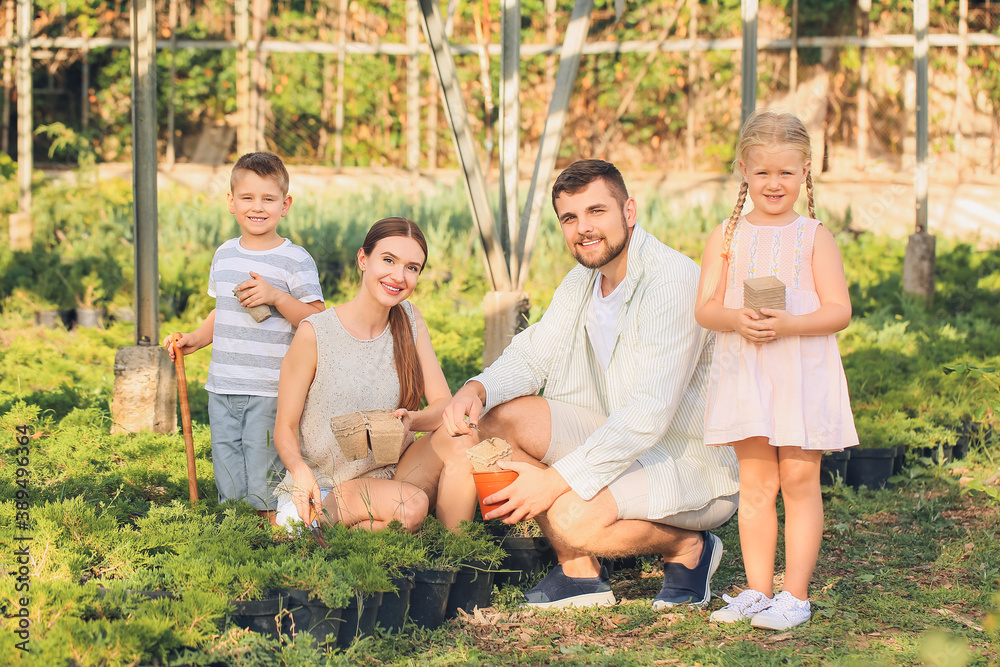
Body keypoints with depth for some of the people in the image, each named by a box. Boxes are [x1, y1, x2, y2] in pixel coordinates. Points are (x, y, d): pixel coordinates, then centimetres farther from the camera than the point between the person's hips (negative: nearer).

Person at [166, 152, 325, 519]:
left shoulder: (295, 260, -6)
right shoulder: (224, 254, 12)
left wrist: (276, 296, -20)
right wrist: (196, 338, 11)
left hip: (269, 392, -6)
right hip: (222, 387, 6)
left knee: (264, 482, -6)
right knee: (229, 482, 9)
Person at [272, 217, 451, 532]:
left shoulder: (409, 320, 5)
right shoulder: (315, 333, -9)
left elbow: (444, 404, 1)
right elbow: (285, 427, -5)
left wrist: (411, 420, -23)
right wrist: (300, 470, -27)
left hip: (383, 479, 5)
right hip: (319, 482, -5)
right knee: (411, 506, -32)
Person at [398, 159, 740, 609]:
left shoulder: (673, 281, -22)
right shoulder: (580, 282, 9)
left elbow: (649, 414, -28)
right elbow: (530, 357, 5)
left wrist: (556, 480, -30)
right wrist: (476, 389, -19)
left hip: (694, 466, -8)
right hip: (622, 447, 8)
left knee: (573, 518, -32)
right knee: (503, 412, -10)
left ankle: (687, 548, -2)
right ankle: (579, 575, -2)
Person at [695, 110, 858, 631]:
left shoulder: (814, 237, -1)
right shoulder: (727, 236, 6)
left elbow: (839, 311, -6)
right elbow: (705, 308, 3)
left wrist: (787, 324, -22)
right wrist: (735, 319, -19)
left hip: (803, 374, -2)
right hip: (744, 374, 2)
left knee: (799, 481, 0)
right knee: (755, 484, 7)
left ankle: (796, 595, 5)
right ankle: (758, 590, 15)